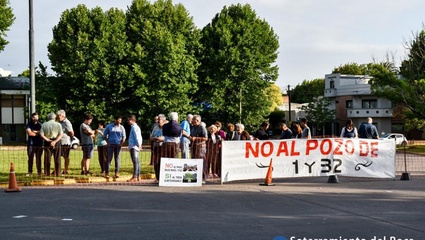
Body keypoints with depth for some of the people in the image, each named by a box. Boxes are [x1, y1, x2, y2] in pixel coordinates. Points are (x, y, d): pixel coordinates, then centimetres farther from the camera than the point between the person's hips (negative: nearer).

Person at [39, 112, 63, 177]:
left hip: (47, 142, 1)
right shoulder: (58, 124, 0)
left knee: (47, 159, 8)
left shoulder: (44, 125, 3)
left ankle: (47, 173, 9)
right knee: (57, 159, 5)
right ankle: (57, 173, 6)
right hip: (56, 142, -1)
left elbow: (41, 135, -7)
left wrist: (48, 140, -10)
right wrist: (55, 141, -17)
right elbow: (61, 134, -11)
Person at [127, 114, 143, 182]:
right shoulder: (136, 127, 20)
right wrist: (139, 144, 16)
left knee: (135, 161, -12)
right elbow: (140, 137, 21)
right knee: (137, 162, 11)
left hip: (134, 147, -11)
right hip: (134, 147, 11)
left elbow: (137, 137, -18)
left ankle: (134, 177, -14)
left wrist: (139, 145, -13)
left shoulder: (134, 127, -11)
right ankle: (138, 176, 14)